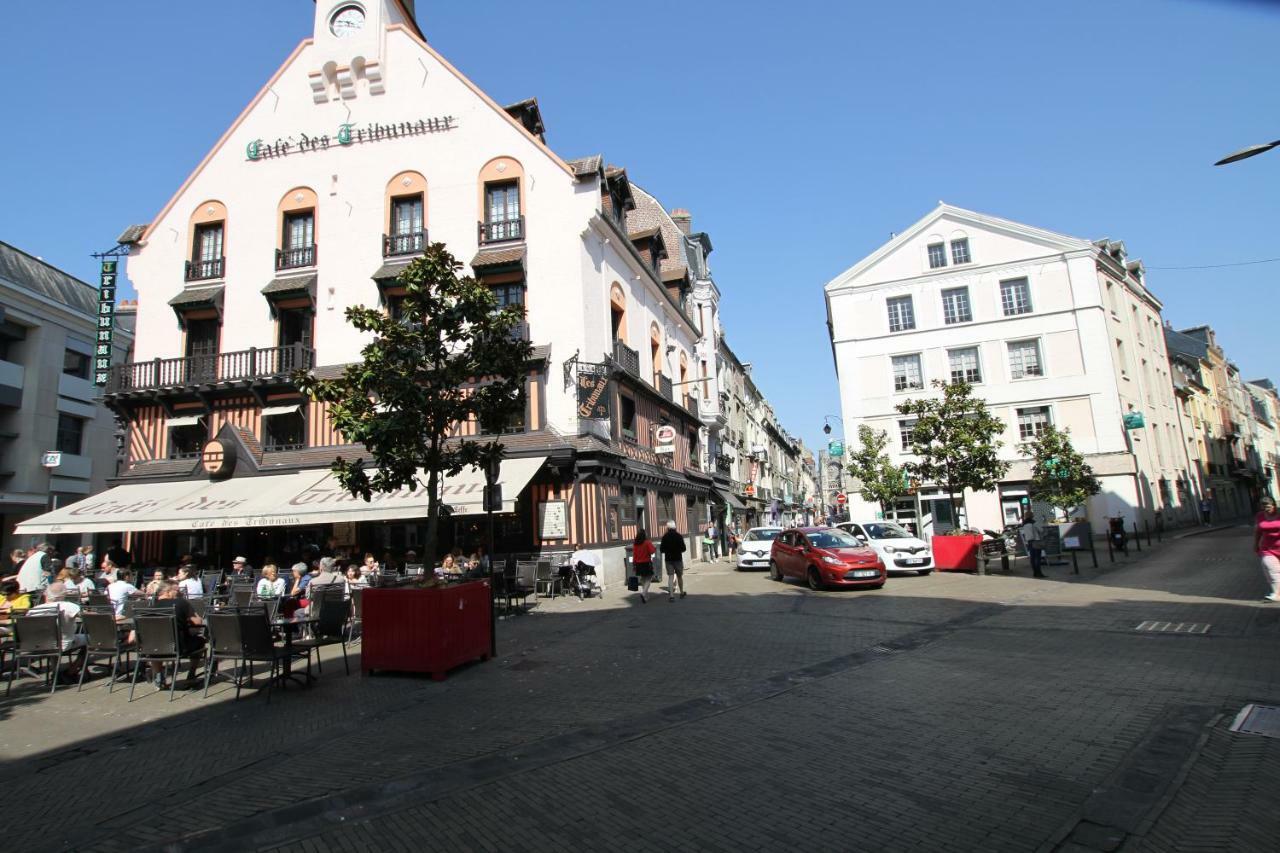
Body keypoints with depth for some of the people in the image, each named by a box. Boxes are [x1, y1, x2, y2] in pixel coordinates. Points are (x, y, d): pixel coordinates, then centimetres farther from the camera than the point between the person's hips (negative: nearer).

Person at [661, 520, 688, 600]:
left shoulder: (665, 537, -4)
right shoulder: (679, 536, -9)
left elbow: (662, 549, -2)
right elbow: (683, 548, -7)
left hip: (668, 559, 1)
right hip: (678, 558, -1)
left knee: (670, 577, 1)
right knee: (679, 576, 15)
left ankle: (672, 595, -10)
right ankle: (682, 593, 29)